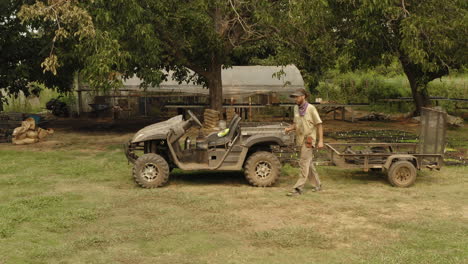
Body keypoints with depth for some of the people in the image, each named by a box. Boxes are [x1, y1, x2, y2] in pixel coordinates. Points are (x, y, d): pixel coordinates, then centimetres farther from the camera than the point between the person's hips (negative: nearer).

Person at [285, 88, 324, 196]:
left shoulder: (311, 108, -10)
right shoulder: (296, 108, 9)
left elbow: (319, 125, -9)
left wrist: (320, 140, -14)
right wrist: (289, 128, -3)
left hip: (309, 140, -7)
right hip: (301, 139, 7)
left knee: (304, 163, -10)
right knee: (308, 164, 14)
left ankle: (298, 188, -10)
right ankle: (317, 185, 27)